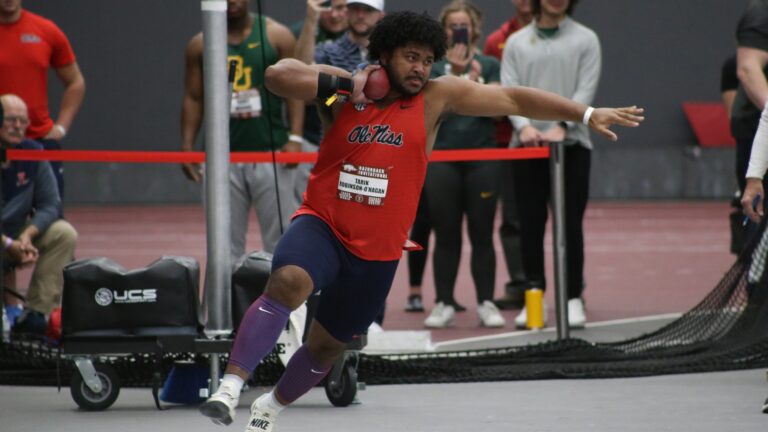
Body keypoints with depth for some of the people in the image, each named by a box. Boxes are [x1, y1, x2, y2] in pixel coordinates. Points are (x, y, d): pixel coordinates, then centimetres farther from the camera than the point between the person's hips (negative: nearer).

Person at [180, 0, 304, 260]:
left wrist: (294, 138, -11)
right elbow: (193, 98, 9)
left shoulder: (276, 36, 1)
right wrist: (187, 147, 1)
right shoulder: (201, 44, 7)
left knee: (279, 236, -2)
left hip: (270, 152, -2)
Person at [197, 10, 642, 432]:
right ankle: (231, 385, -35)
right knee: (288, 283, -34)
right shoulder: (343, 90, -6)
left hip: (378, 251, 3)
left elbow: (513, 98, -3)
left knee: (328, 345, 14)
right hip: (321, 224, -3)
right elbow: (278, 75, -20)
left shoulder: (437, 97, -3)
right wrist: (345, 85, -27)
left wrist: (588, 114, -6)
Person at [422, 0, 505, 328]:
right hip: (442, 157, 0)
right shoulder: (434, 67, 7)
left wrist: (474, 79, -17)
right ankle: (443, 304, 8)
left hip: (481, 157, 0)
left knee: (481, 234, 1)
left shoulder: (489, 66, 7)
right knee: (446, 236, 3)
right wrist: (457, 72, -17)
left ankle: (486, 304, 5)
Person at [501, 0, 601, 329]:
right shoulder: (516, 43, 10)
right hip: (527, 145, 2)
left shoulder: (585, 40, 5)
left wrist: (562, 126, -19)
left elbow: (586, 90, -4)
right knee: (530, 223, 1)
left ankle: (573, 299, 2)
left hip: (572, 144, -2)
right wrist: (523, 125, -17)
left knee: (570, 224, -3)